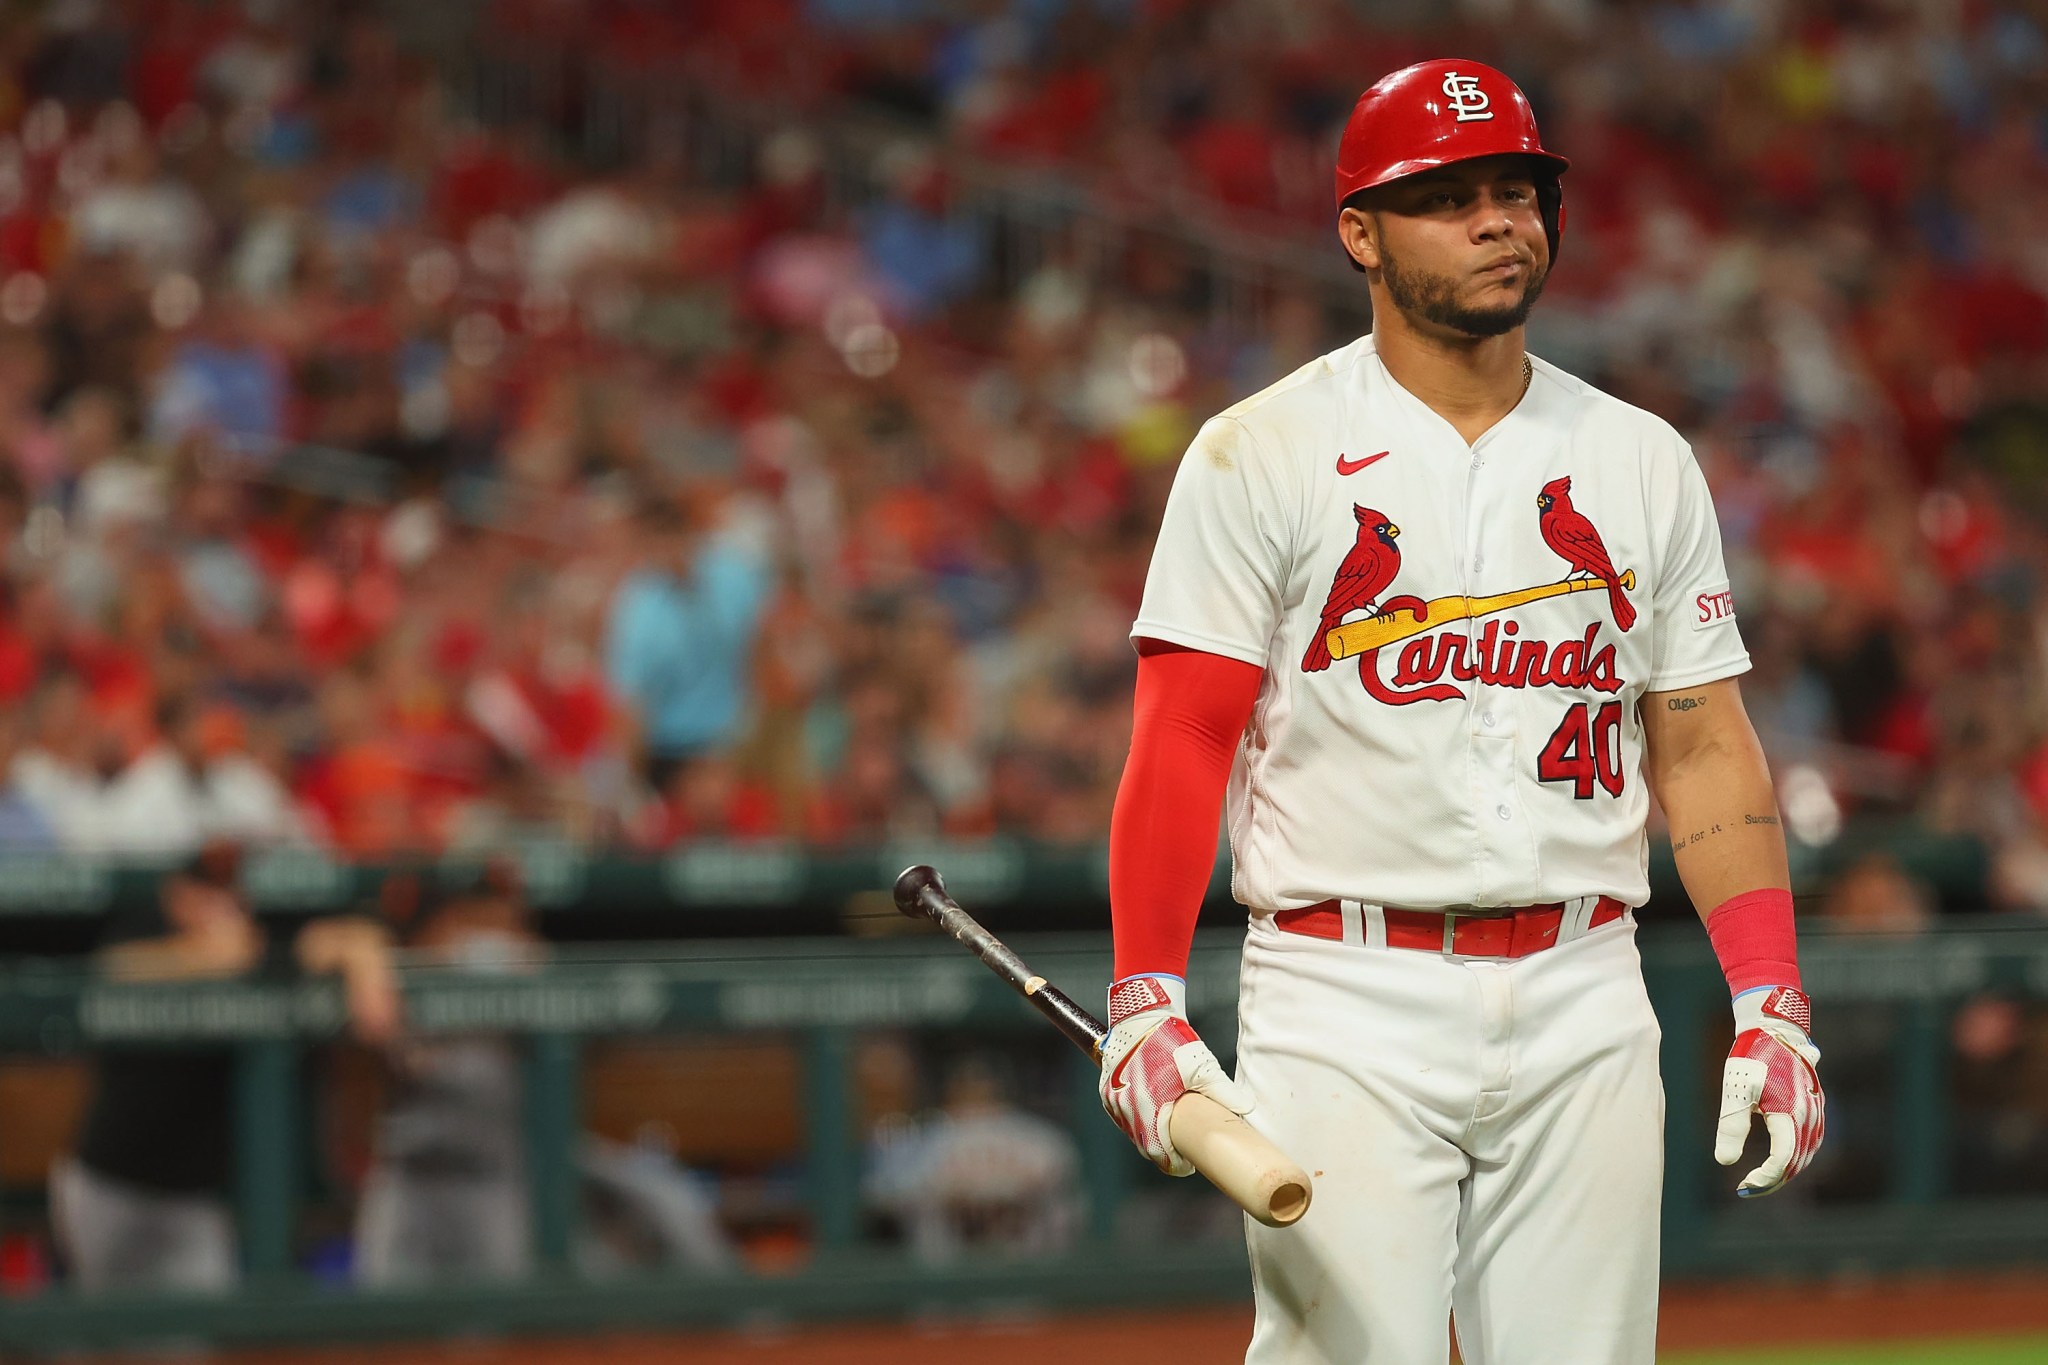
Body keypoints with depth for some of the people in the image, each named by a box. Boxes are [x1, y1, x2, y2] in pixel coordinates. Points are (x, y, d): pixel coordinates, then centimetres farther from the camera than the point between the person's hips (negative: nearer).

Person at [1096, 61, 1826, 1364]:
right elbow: (1182, 746, -5)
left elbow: (1707, 750, 12)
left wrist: (1772, 1006, 2)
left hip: (1585, 1006, 4)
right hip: (1345, 1006, -4)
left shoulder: (1645, 462, 11)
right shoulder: (1261, 458, -1)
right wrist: (1147, 1001, -15)